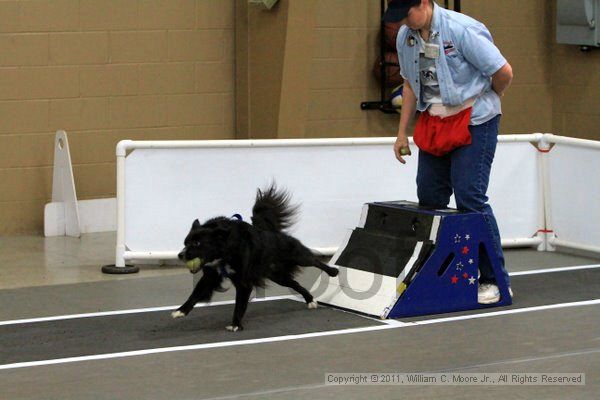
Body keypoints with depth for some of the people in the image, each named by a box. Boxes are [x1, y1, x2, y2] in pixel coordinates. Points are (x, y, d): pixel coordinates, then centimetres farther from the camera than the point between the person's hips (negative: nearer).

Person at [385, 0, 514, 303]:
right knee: (429, 198, 5)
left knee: (469, 196, -13)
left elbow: (504, 72, -14)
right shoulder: (405, 37, 4)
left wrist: (483, 101, 5)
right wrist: (402, 133, 14)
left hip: (473, 122, -7)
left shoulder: (462, 30, -19)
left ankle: (494, 281, -5)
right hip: (433, 121, 7)